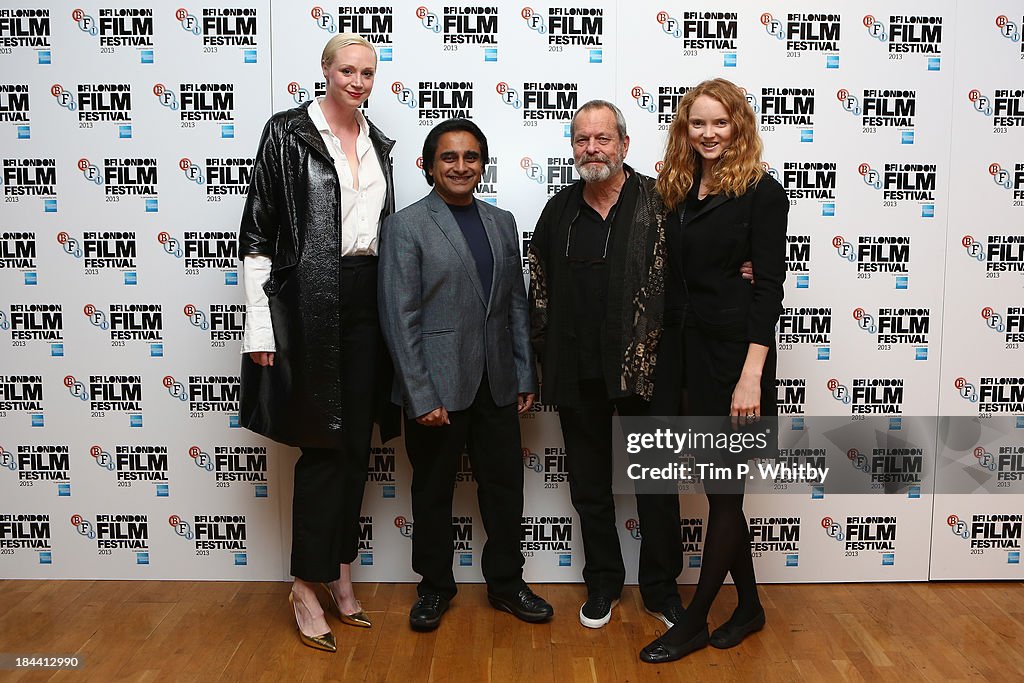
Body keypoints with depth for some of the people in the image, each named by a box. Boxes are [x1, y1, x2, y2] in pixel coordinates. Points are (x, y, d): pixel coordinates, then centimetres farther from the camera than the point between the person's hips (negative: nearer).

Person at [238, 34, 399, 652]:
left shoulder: (377, 143, 14)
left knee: (357, 442, 10)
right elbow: (258, 232, -6)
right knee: (322, 444, -2)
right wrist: (260, 324, -11)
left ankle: (340, 572, 25)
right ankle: (307, 584, 13)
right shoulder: (287, 133, -3)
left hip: (367, 298, 6)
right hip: (308, 299, -6)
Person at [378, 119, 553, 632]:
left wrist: (525, 376, 8)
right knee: (433, 492, 12)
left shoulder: (502, 223, 10)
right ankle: (435, 587, 31)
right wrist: (421, 396, -15)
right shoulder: (406, 226, -7)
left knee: (505, 485, 12)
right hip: (437, 388, -4)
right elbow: (399, 318, -11)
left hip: (497, 385, 5)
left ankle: (505, 582, 31)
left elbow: (516, 304, 11)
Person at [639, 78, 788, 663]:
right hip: (691, 354, 7)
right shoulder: (679, 191, 11)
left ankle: (695, 622, 18)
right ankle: (749, 607, 31)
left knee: (724, 491, 4)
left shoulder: (761, 191, -7)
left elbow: (768, 287, -13)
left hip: (737, 355, -6)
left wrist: (751, 376, -19)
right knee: (720, 489, 14)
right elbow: (675, 280, 11)